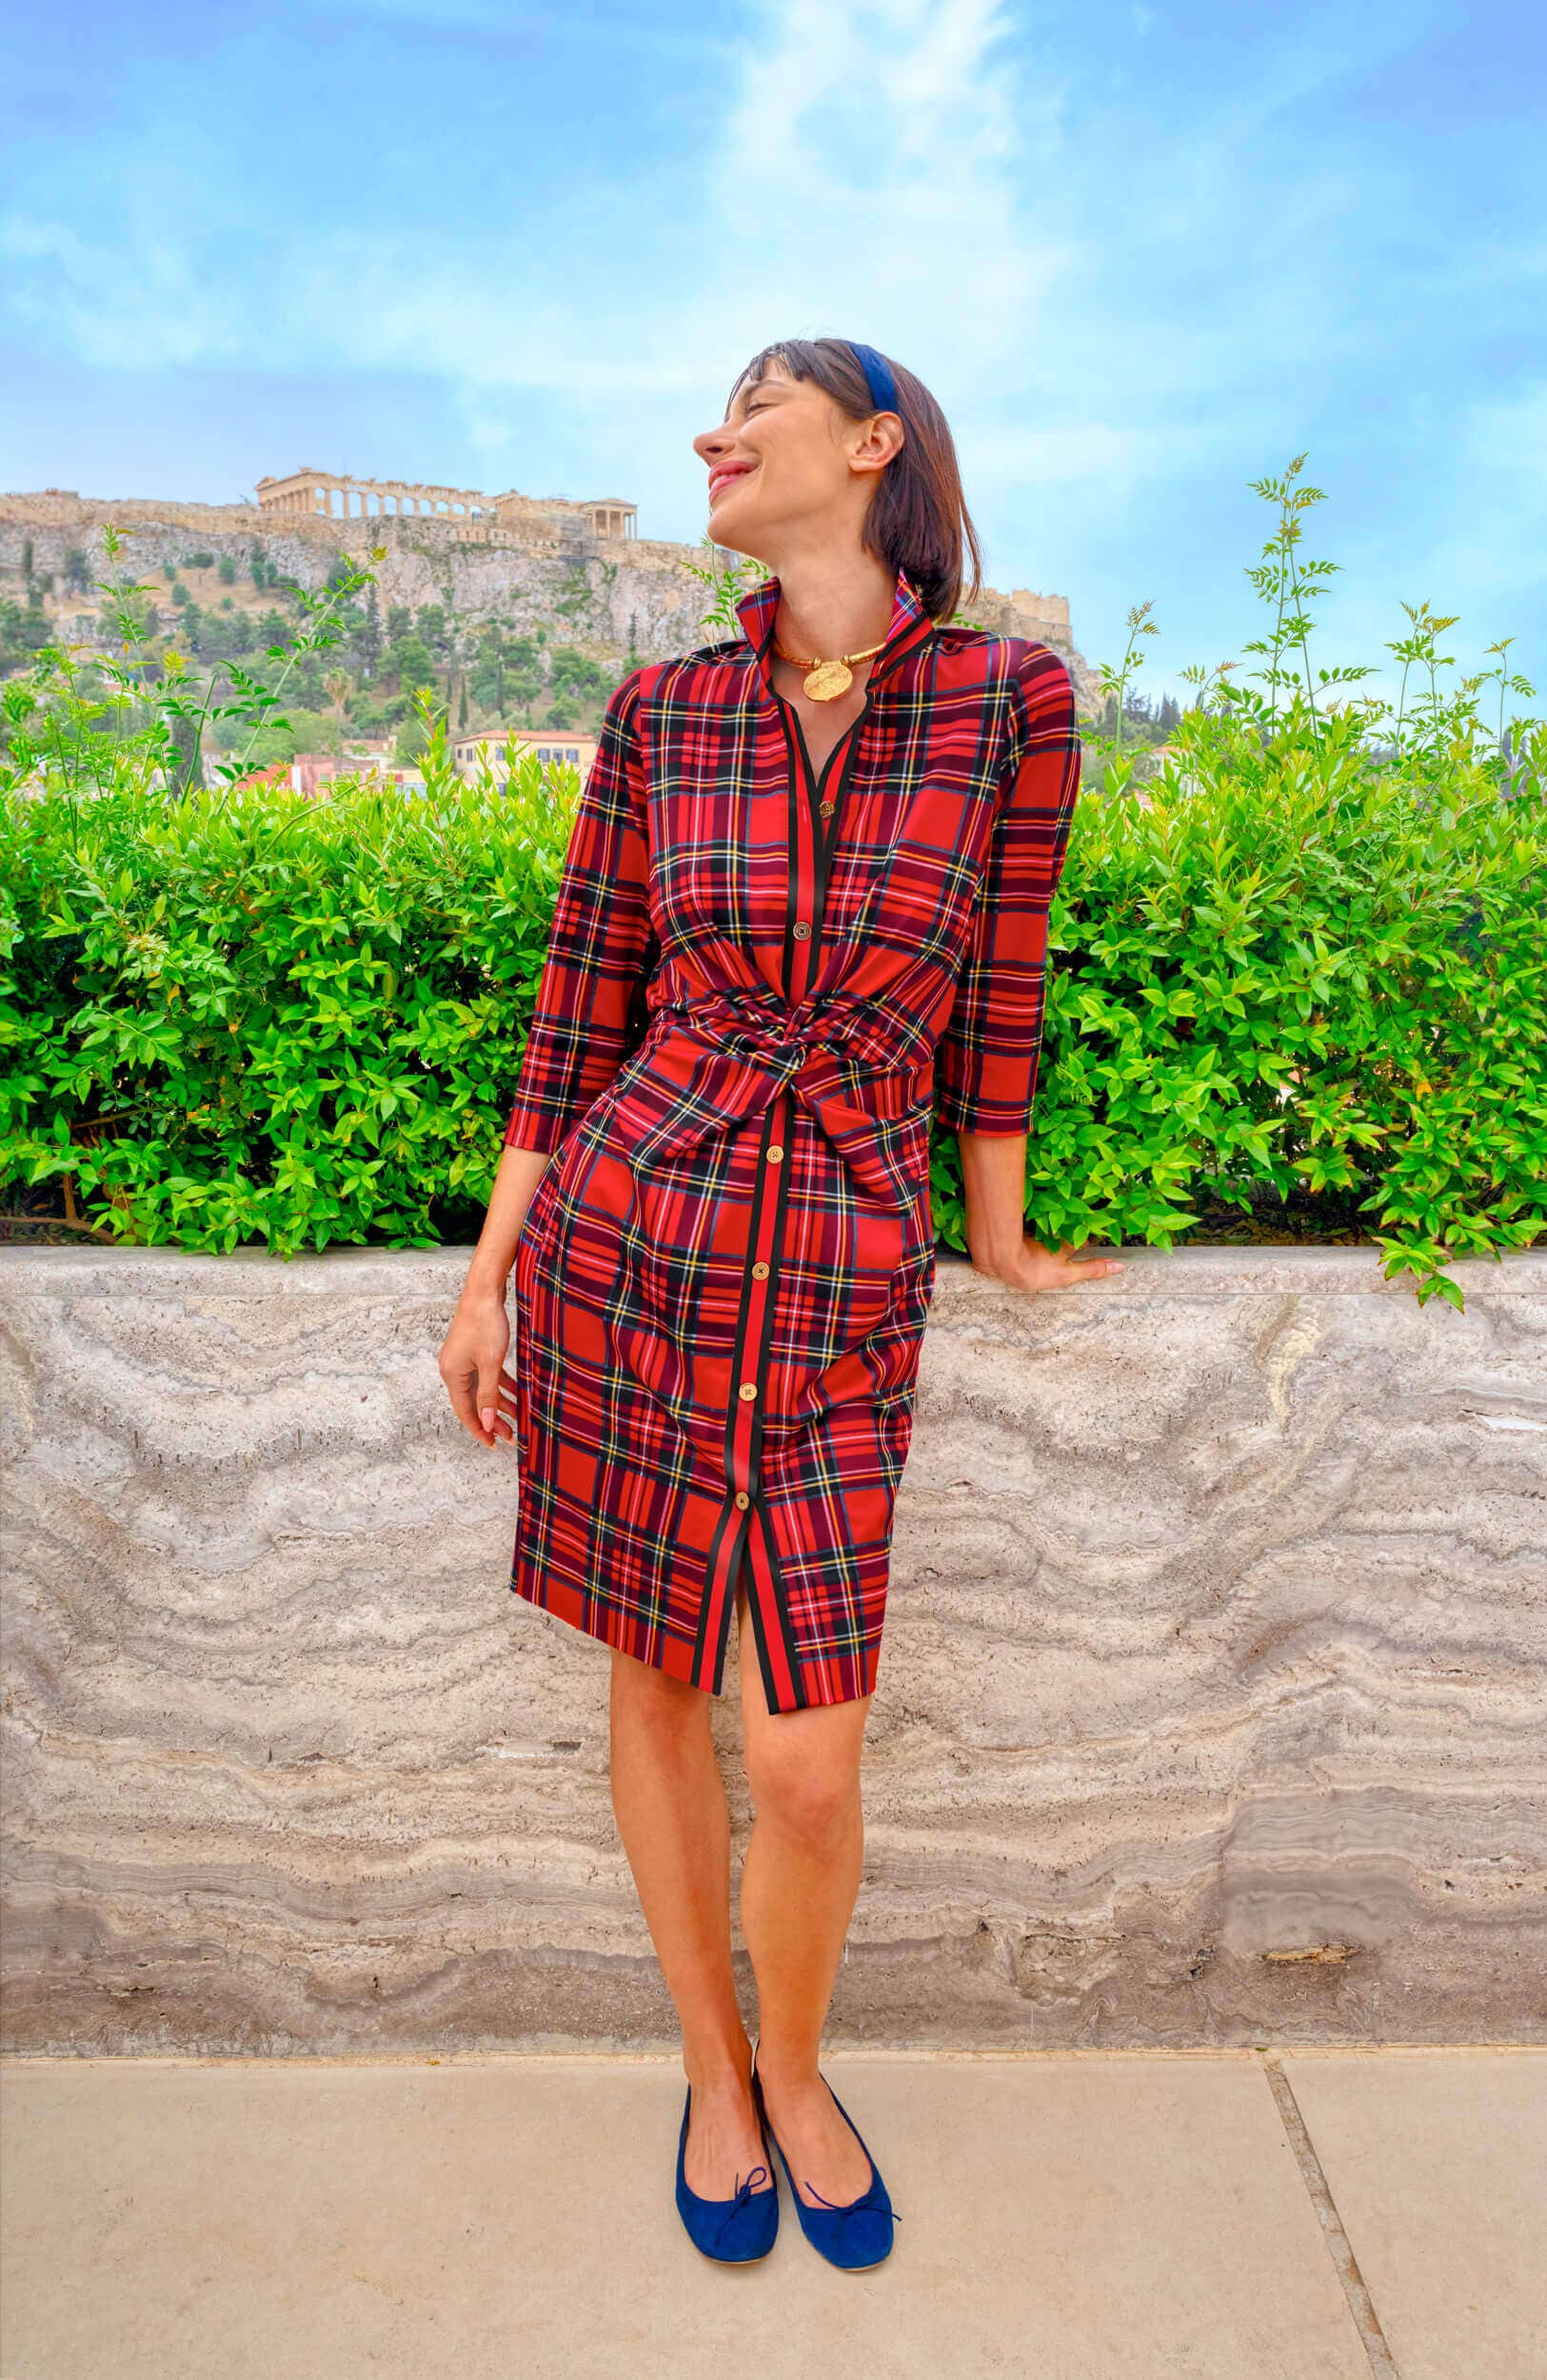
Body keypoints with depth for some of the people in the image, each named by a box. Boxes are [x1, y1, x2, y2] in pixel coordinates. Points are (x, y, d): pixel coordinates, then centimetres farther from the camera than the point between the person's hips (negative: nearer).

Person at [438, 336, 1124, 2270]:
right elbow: (583, 1005, 7)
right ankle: (711, 2069, 41)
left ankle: (796, 2073, 37)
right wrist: (488, 1272, 7)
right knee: (657, 1680, 14)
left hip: (842, 1285, -1)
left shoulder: (1011, 697, -2)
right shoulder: (661, 713, 3)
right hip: (625, 1239, 2)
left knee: (809, 1768, 1)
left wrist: (1002, 1246, 16)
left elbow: (994, 990, 6)